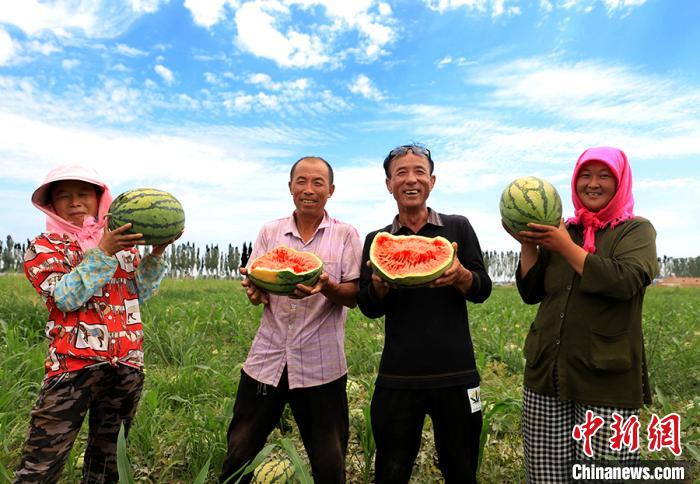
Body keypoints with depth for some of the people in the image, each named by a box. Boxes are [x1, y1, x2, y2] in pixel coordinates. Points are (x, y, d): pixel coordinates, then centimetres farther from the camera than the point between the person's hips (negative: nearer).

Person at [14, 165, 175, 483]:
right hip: (74, 362, -3)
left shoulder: (123, 241, 12)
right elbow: (66, 298, -14)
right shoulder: (43, 247, 2)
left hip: (128, 363, 4)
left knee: (108, 455, 17)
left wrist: (157, 252, -4)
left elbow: (139, 292, 7)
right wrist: (103, 252, -21)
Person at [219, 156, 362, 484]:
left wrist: (326, 287, -25)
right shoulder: (270, 232, 6)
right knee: (239, 453, 14)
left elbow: (353, 297, -4)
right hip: (267, 358, 2)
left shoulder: (346, 235, 0)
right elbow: (255, 291, 5)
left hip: (321, 364, -2)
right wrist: (255, 289, -18)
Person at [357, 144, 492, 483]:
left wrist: (459, 274, -22)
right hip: (398, 378, 1)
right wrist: (380, 281, -21)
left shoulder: (458, 227, 4)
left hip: (456, 374, 0)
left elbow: (482, 290, -1)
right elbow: (369, 308, 1)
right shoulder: (376, 240, 5)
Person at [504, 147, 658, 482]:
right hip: (546, 374, 4)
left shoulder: (636, 230, 2)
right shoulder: (561, 232, 12)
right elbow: (531, 294, 9)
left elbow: (625, 281, -18)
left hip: (606, 380, -3)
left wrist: (566, 247, -13)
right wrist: (528, 246, -3)